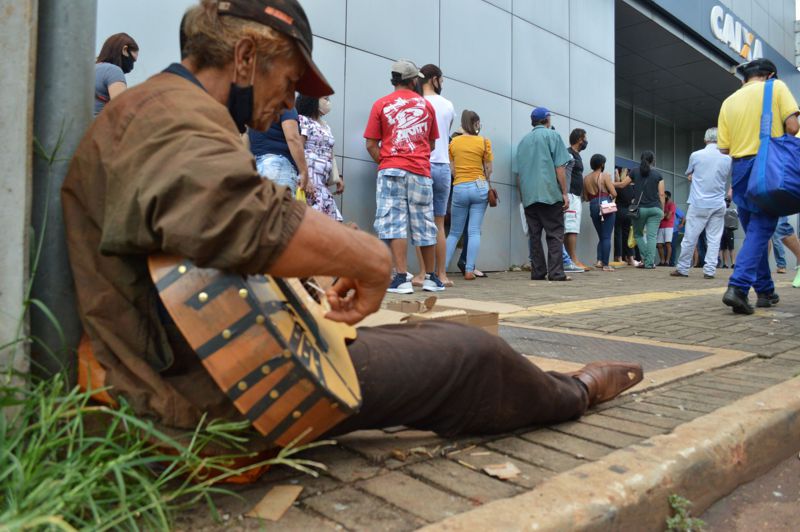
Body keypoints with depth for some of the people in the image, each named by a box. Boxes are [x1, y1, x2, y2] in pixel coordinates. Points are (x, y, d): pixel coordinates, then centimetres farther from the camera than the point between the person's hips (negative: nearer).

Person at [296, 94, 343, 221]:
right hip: (309, 178, -8)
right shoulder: (303, 120, 0)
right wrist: (304, 177, -20)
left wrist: (337, 177, 14)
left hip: (323, 182, 8)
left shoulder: (326, 126, 25)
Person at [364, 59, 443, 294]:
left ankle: (402, 278, -10)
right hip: (421, 171, 2)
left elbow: (371, 145, 0)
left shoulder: (381, 104, 5)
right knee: (424, 224, 8)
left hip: (391, 170, -2)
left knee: (394, 222, -3)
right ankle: (431, 277, 17)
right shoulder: (426, 105, 11)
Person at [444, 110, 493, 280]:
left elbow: (450, 168, 4)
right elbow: (488, 169, 2)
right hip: (479, 187, -1)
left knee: (454, 232, 10)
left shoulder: (453, 142, 5)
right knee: (474, 231, 1)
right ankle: (469, 270, -3)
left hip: (459, 188, 2)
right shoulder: (484, 141, 0)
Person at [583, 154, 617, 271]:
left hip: (593, 207, 5)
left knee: (601, 236, 16)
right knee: (606, 237, -3)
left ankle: (599, 260, 3)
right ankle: (605, 264, -4)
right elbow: (614, 193, -9)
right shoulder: (605, 176, -5)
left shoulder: (586, 178, 11)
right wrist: (611, 197, 12)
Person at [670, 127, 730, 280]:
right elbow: (727, 183, 12)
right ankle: (710, 270, 4)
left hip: (699, 203, -2)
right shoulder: (727, 159, -1)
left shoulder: (696, 155, -4)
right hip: (718, 204, 2)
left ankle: (682, 268, 11)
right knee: (714, 239, 6)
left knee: (690, 238, 4)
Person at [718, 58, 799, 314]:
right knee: (760, 231, -6)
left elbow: (723, 148, 4)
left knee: (754, 231, 13)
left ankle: (765, 291, 19)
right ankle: (738, 287, -21)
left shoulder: (729, 101, 11)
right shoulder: (777, 87, 2)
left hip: (739, 169, 4)